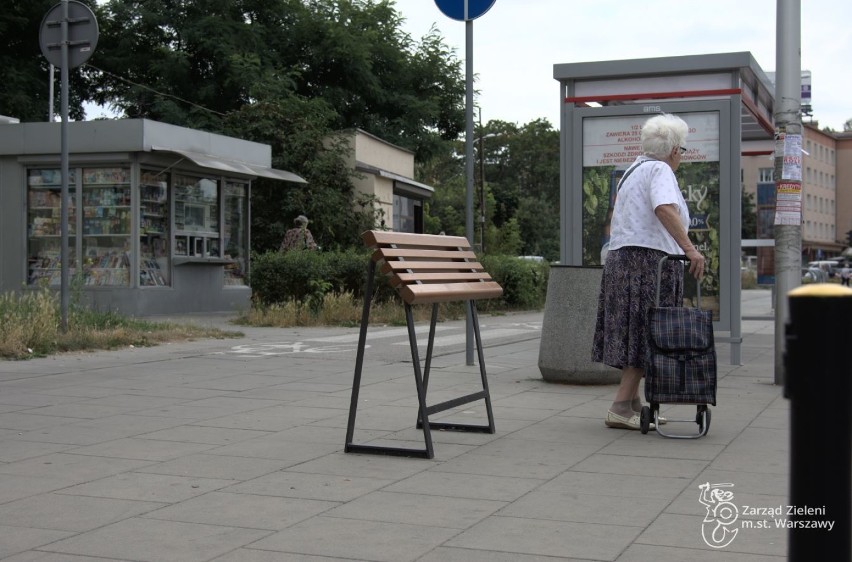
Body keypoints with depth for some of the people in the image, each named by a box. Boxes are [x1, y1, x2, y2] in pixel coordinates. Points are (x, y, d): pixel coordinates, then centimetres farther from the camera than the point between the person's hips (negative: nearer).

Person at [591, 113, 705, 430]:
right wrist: (690, 249, -28)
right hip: (650, 261, -10)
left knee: (633, 334, 13)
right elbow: (665, 209, -25)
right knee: (646, 337, -9)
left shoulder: (634, 169, 23)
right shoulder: (659, 170, -5)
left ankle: (633, 404, 19)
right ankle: (620, 408, -12)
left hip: (621, 258, 10)